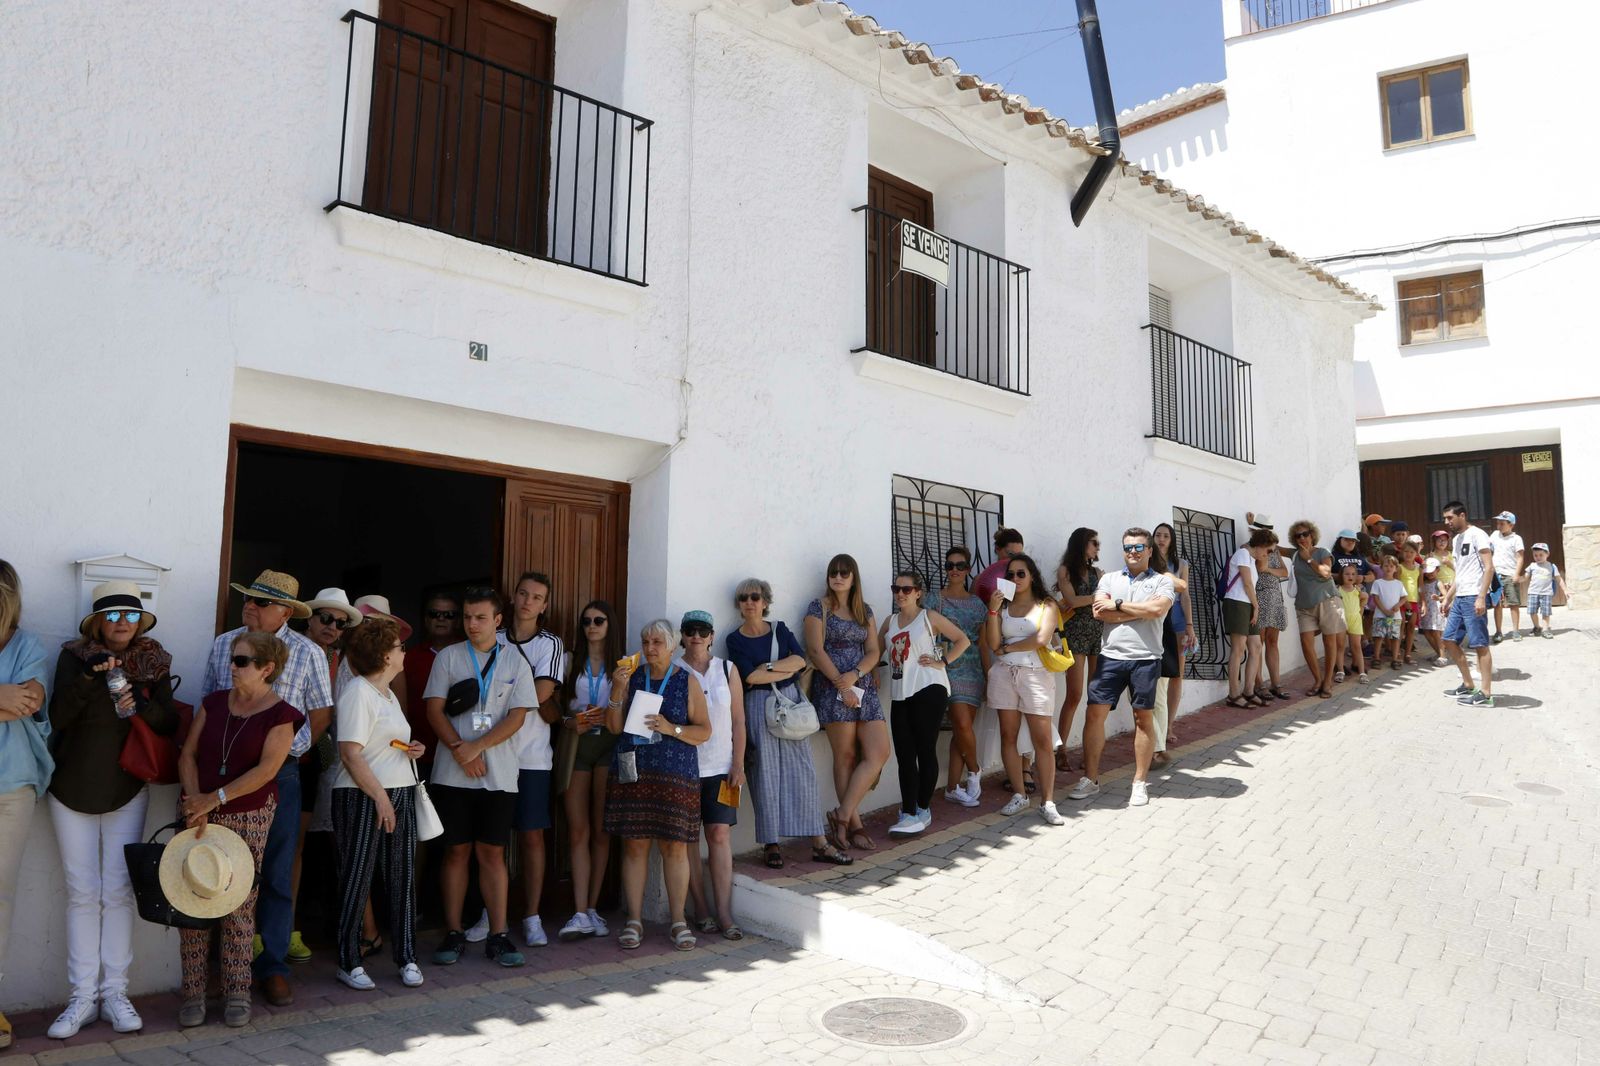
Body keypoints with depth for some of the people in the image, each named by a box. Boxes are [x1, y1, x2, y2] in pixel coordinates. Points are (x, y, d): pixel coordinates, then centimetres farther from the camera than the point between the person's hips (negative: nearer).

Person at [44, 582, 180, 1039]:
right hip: (72, 791, 0)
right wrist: (88, 680, -28)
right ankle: (83, 996, 10)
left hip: (127, 792, 0)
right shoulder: (75, 657, -4)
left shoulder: (154, 663, 0)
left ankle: (114, 993, 8)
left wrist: (144, 706, -22)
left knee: (118, 892, 2)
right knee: (82, 893, 4)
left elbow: (171, 724, -3)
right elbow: (57, 717, -14)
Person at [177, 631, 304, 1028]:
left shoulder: (281, 714, -6)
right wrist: (194, 800, -10)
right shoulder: (214, 702, 7)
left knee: (238, 907, 2)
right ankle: (194, 994, 14)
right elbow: (188, 753, 4)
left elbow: (265, 770, -13)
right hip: (198, 812, 4)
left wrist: (215, 798, -14)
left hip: (249, 817, -4)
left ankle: (236, 994, 14)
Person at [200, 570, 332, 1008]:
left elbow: (321, 714, 3)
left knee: (276, 874, 3)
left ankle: (272, 966, 13)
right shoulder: (223, 645, 7)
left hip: (278, 774, -2)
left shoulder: (308, 653, -2)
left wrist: (288, 750, -1)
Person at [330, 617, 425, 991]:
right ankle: (349, 962, 14)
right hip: (362, 797, -8)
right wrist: (380, 797, -18)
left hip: (401, 792, 8)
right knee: (357, 880, 2)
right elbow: (351, 753, -17)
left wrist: (413, 749, 6)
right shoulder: (358, 692, -11)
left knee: (403, 877, 8)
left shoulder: (389, 694, 17)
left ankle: (406, 957, 17)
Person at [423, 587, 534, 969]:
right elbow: (435, 710, 1)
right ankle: (453, 935, 14)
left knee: (492, 853, 4)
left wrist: (477, 747, -13)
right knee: (456, 852, 5)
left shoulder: (516, 663, 5)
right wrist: (459, 750, -12)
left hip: (498, 775, 0)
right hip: (452, 775, 0)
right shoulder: (448, 657, 5)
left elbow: (517, 716, -2)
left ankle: (498, 936, 9)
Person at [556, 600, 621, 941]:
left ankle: (592, 909, 12)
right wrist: (571, 723, -10)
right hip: (576, 746, 1)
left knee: (601, 831, 3)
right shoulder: (572, 663, 11)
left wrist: (607, 717, -12)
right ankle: (580, 915, -6)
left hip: (608, 744, -1)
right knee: (577, 832, -4)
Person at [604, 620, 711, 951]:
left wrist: (671, 728, -14)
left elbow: (704, 731, 2)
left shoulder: (687, 682, 4)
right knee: (634, 845, 2)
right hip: (632, 773, 2)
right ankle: (634, 920, 12)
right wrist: (617, 690, -10)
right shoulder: (631, 677, 9)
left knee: (675, 847, 1)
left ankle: (677, 921, 11)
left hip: (675, 775, -1)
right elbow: (614, 726, 4)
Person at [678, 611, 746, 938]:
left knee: (719, 834, -4)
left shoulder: (726, 669, 8)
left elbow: (738, 720, 7)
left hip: (720, 767, 1)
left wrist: (738, 764, 1)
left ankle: (724, 913, -2)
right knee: (689, 837, 1)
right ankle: (702, 909, 10)